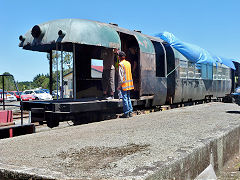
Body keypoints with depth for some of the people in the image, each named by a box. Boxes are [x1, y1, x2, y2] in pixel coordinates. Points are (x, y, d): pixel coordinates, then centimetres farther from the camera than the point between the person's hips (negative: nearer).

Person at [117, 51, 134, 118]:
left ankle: (126, 113, 0)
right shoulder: (128, 63, 11)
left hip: (124, 84, -7)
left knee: (124, 98, -3)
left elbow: (120, 76, -14)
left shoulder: (121, 64, -11)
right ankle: (130, 112, 17)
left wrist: (119, 85, -11)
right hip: (129, 83, 7)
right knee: (128, 98, 14)